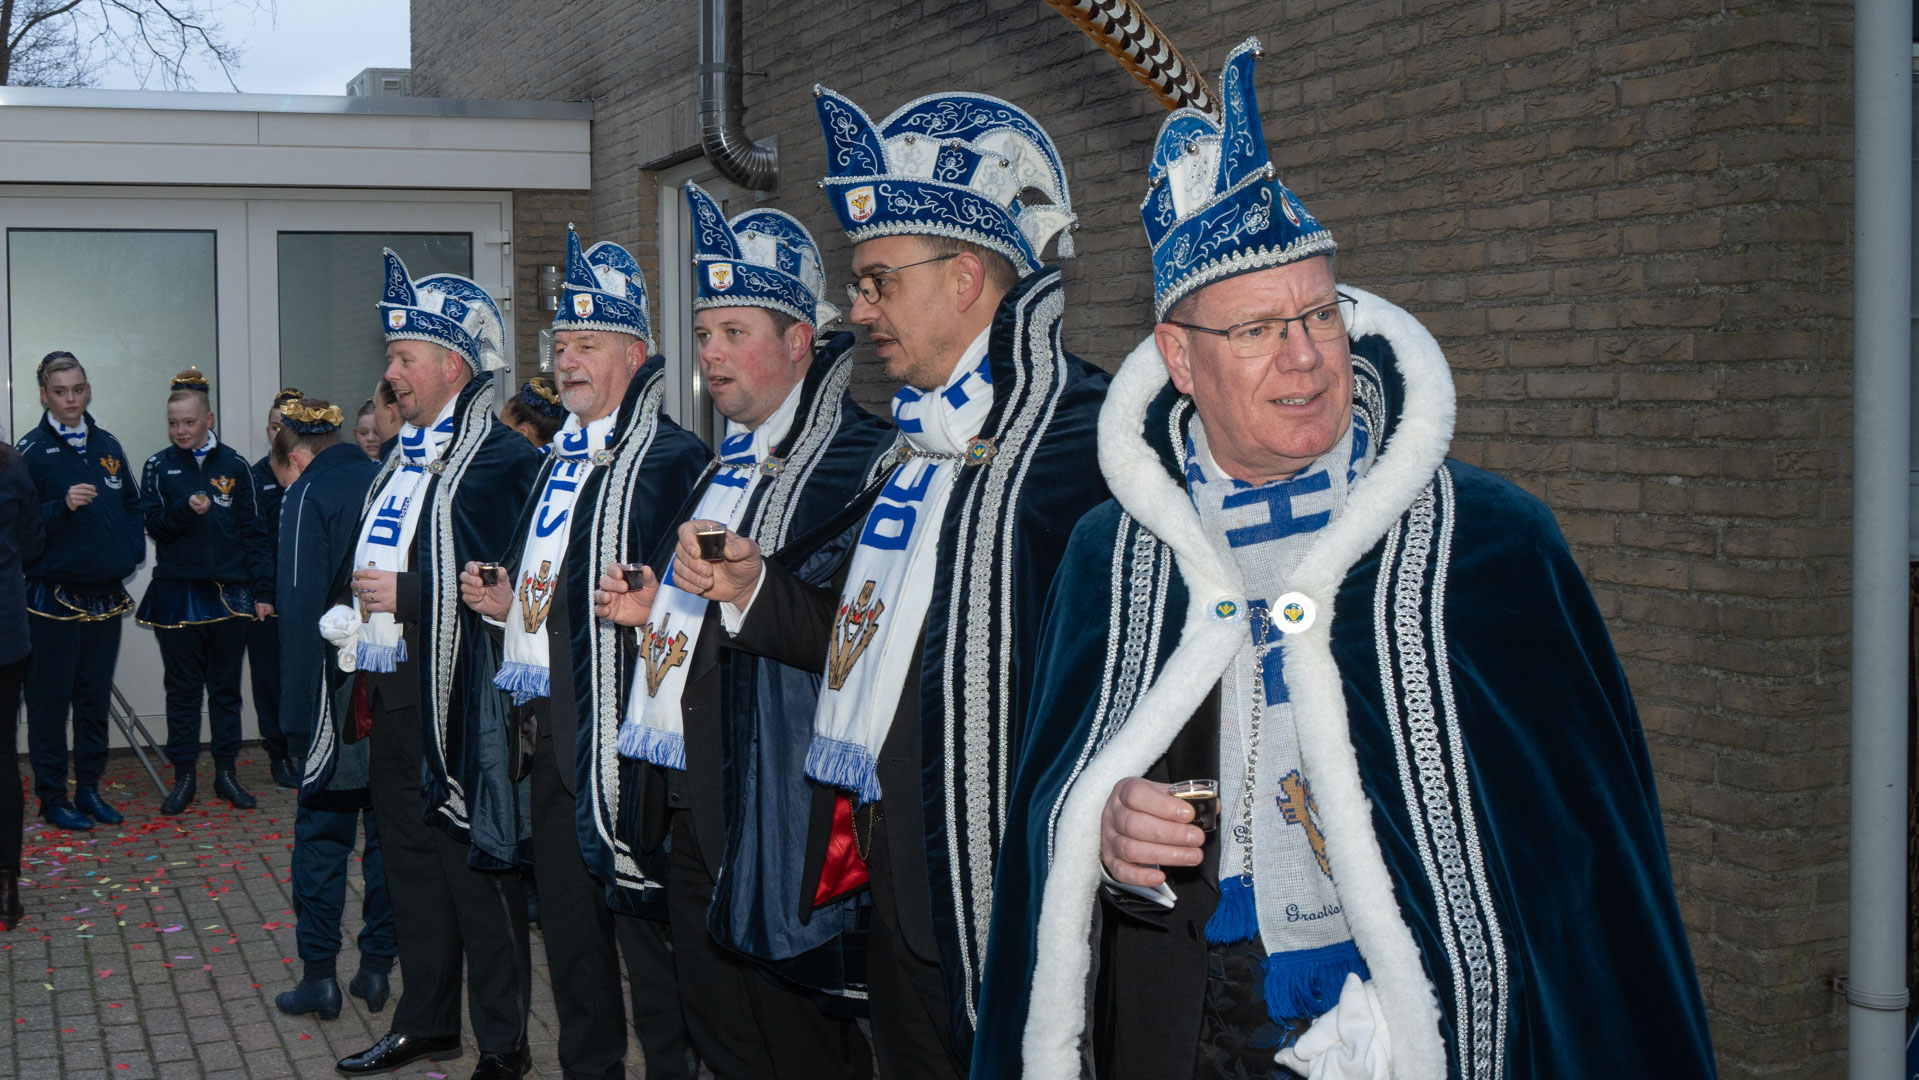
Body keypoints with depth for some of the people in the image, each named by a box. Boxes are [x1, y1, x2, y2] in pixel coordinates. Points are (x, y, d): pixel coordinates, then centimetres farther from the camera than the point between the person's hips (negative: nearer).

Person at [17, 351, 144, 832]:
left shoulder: (106, 445, 9)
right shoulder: (32, 451, -7)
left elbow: (132, 506, 18)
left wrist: (131, 555, 5)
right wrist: (62, 506, -26)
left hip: (105, 595, 5)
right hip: (53, 596, -5)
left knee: (95, 697, 13)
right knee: (50, 698, 1)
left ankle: (89, 788, 23)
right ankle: (52, 797, 10)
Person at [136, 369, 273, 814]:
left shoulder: (235, 466, 4)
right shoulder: (157, 468, 4)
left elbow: (253, 532, 5)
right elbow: (153, 524, -4)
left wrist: (262, 590, 1)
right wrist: (186, 510, -23)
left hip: (229, 592, 0)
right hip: (176, 592, 0)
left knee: (226, 686, 7)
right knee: (182, 688, 5)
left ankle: (226, 771, 15)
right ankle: (183, 775, 12)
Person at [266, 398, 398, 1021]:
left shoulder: (309, 495, -6)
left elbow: (302, 609, -14)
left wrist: (300, 713, -13)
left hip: (342, 691, -5)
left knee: (322, 830, 4)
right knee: (392, 828, 11)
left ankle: (319, 974, 6)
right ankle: (377, 969, 15)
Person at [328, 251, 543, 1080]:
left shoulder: (503, 460, -13)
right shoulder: (403, 459, 16)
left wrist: (407, 593, -19)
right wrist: (348, 607, 8)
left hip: (458, 708, -9)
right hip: (391, 699, 9)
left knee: (477, 872, -1)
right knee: (409, 863, 17)